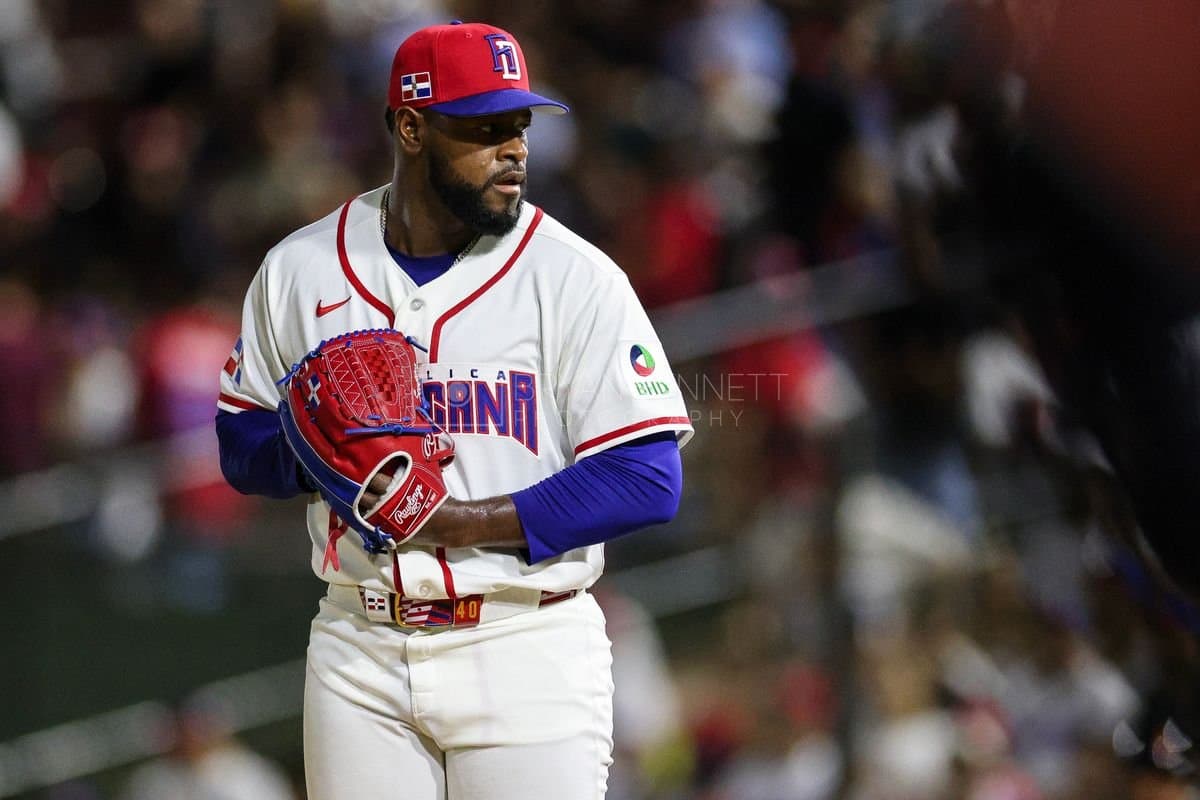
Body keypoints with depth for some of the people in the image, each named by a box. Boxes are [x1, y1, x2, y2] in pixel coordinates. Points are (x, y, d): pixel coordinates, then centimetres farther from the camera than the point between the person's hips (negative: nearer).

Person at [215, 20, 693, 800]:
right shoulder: (301, 269, 6)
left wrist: (465, 521, -18)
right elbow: (243, 443, 14)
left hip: (527, 652, -3)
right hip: (360, 652, 3)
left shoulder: (576, 279, -5)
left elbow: (648, 479, -10)